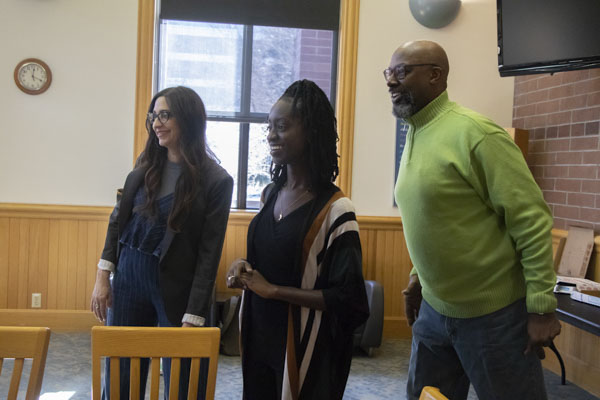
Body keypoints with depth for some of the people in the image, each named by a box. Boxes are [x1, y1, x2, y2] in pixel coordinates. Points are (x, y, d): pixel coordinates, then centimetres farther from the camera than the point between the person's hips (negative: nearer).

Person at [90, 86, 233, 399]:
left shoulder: (216, 181, -10)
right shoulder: (147, 165, 5)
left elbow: (209, 254, -11)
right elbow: (118, 220, 10)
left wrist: (193, 319, -14)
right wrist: (102, 276, 3)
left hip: (176, 287, -4)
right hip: (129, 277, 4)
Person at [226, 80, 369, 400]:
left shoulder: (334, 210, -17)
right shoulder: (271, 193, 3)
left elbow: (347, 300, -19)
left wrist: (272, 290, -17)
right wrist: (244, 265, -4)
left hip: (303, 352, -6)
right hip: (258, 338, 6)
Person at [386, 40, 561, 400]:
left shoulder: (475, 133, -18)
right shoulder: (414, 134, 7)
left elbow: (533, 220, -18)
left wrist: (542, 307, -18)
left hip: (493, 314, -8)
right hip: (434, 308, 8)